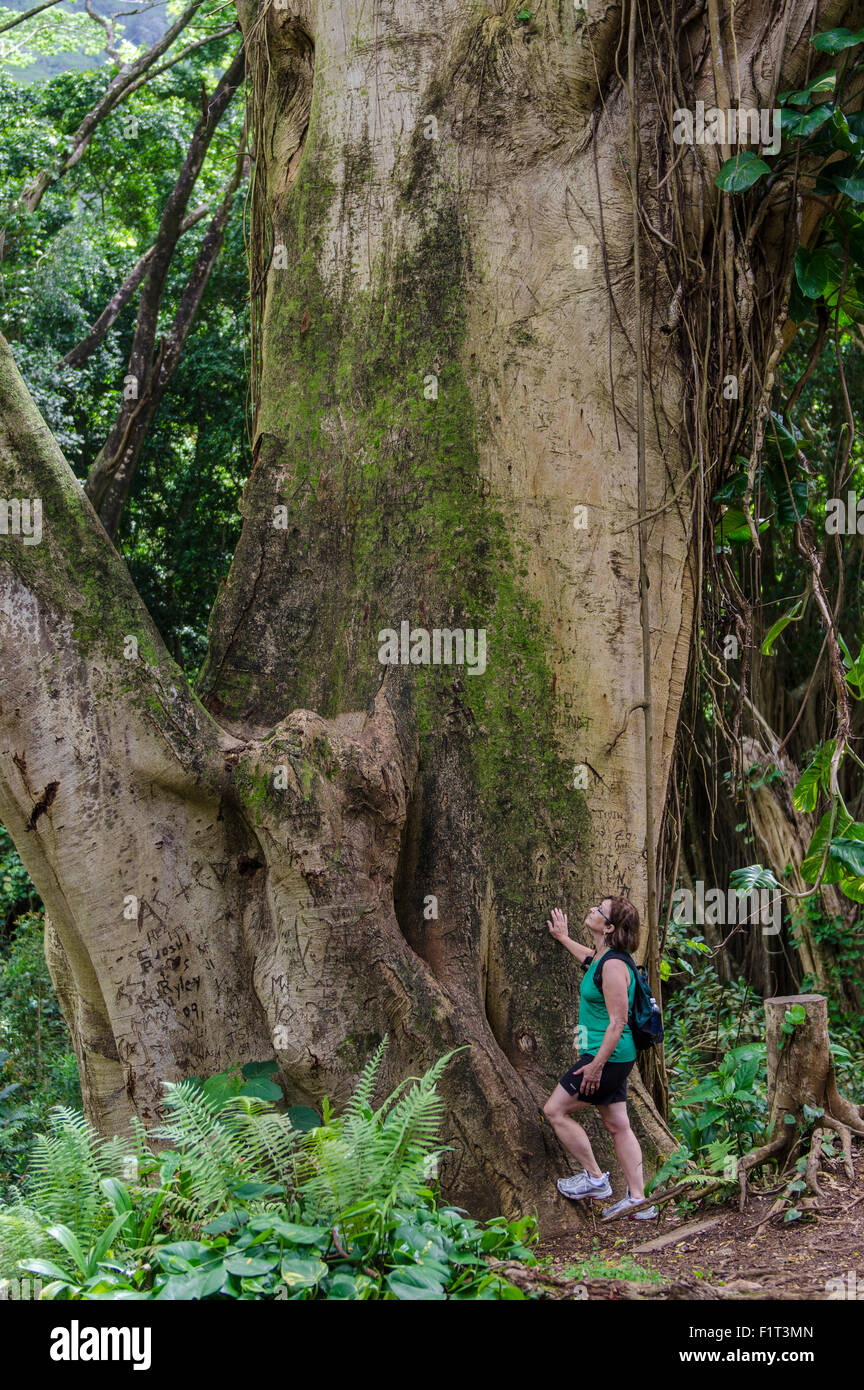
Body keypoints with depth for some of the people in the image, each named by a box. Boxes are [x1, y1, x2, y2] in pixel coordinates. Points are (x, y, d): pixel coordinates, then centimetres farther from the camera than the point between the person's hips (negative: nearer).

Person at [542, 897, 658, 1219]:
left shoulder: (614, 966, -21)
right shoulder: (601, 958, 9)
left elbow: (618, 1022, -23)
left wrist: (596, 1064, -23)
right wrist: (564, 939, 48)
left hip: (609, 1056, -10)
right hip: (611, 1058, 10)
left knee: (555, 1110, -1)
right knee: (618, 1126, 11)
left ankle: (595, 1178, 7)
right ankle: (639, 1200, 13)